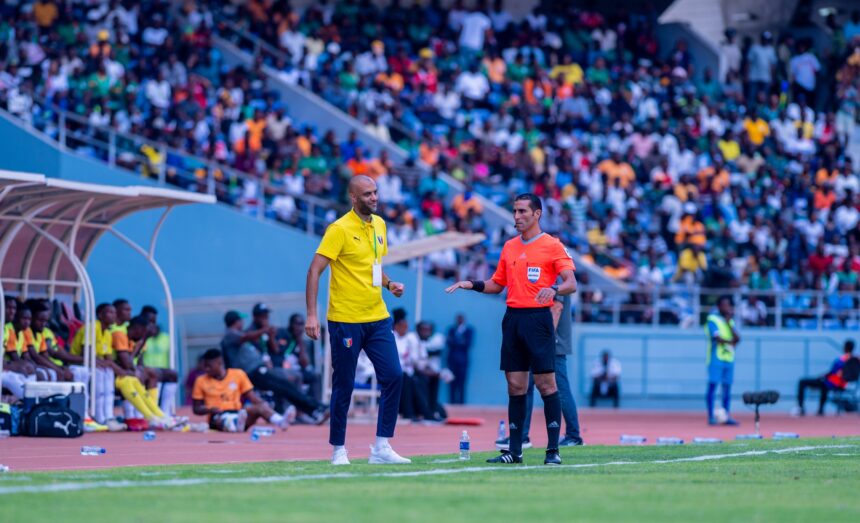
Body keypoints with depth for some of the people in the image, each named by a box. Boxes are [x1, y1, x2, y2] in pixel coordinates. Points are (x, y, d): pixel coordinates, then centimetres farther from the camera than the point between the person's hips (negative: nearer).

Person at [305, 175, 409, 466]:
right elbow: (314, 271, -13)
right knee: (344, 387, 0)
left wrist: (389, 284, 4)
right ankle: (338, 450, 13)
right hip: (345, 320, -6)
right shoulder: (340, 229, -11)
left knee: (393, 376, -5)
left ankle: (381, 448, 1)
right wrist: (312, 315, -20)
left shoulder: (379, 225, 10)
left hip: (377, 318, 6)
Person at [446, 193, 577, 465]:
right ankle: (515, 450, 8)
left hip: (538, 318, -6)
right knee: (515, 385, 5)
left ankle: (553, 449, -4)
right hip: (513, 318, 6)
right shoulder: (509, 247, 16)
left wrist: (554, 289, -30)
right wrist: (472, 285, 6)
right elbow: (497, 284, 22)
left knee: (546, 382, -6)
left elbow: (571, 283, -10)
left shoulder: (552, 245, -3)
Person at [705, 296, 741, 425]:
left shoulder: (730, 321, 17)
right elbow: (718, 337, -14)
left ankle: (726, 416, 6)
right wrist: (731, 342, -2)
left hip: (729, 358, 6)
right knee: (713, 385, -7)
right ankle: (711, 416, -7)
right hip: (716, 357, -6)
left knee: (727, 387, 4)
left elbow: (737, 338, 3)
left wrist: (728, 322, -2)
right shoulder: (712, 319, -1)